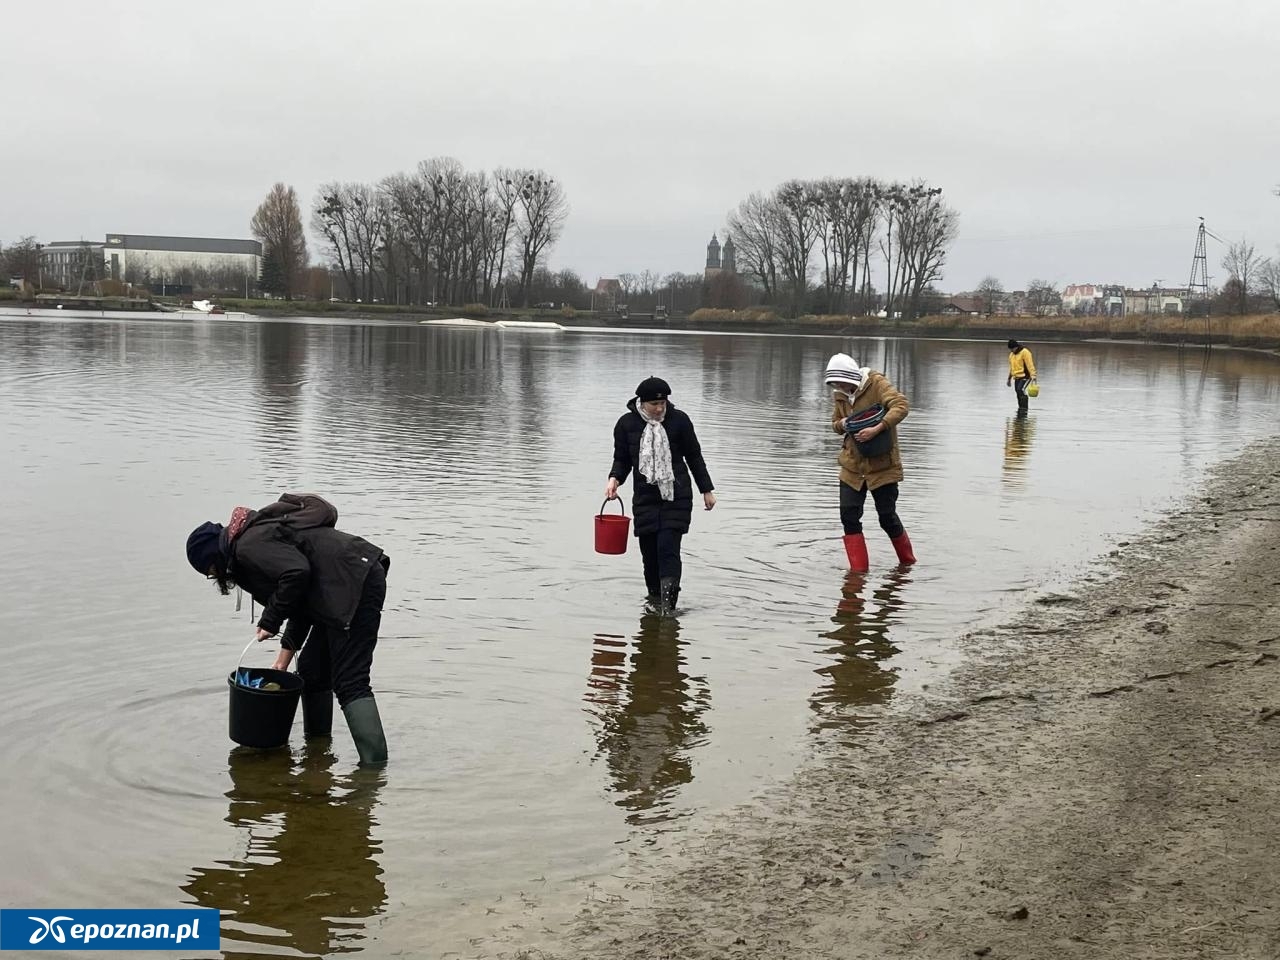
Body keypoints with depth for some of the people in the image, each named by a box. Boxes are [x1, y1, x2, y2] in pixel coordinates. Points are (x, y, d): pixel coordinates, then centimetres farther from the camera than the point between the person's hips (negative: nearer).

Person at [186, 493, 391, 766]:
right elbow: (303, 602, 25)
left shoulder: (248, 545, -7)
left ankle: (375, 768, -18)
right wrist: (284, 659, 23)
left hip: (355, 584, -11)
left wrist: (269, 621, -11)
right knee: (311, 671, 20)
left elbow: (297, 572, -24)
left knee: (349, 684, -13)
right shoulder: (260, 534, 24)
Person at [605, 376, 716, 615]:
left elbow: (694, 456, 7)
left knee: (668, 547, -14)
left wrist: (706, 490, 9)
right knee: (649, 550, 4)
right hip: (645, 497, 2)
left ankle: (668, 605, -16)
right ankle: (655, 598, 21)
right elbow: (621, 460, 10)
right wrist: (614, 479, -11)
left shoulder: (679, 420, -2)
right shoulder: (626, 424, 0)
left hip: (677, 496, -2)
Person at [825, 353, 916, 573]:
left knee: (887, 517, 3)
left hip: (882, 465, -5)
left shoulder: (876, 383, -13)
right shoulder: (840, 394, 5)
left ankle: (907, 561, 26)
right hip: (852, 465, 5)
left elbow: (902, 405, -26)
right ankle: (859, 569, 4)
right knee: (849, 516, -4)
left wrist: (876, 429, -34)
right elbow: (835, 422, 19)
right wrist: (841, 424, -6)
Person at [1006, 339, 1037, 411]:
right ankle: (1021, 409, 13)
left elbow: (1030, 365, -17)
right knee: (1018, 393, 5)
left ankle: (1024, 408, -22)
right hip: (1017, 378, 8)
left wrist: (1033, 376, -25)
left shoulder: (1025, 352, -10)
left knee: (1021, 389, -24)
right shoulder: (1011, 354, 14)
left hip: (1025, 376, -8)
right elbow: (1011, 367, 25)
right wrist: (1009, 378, 27)